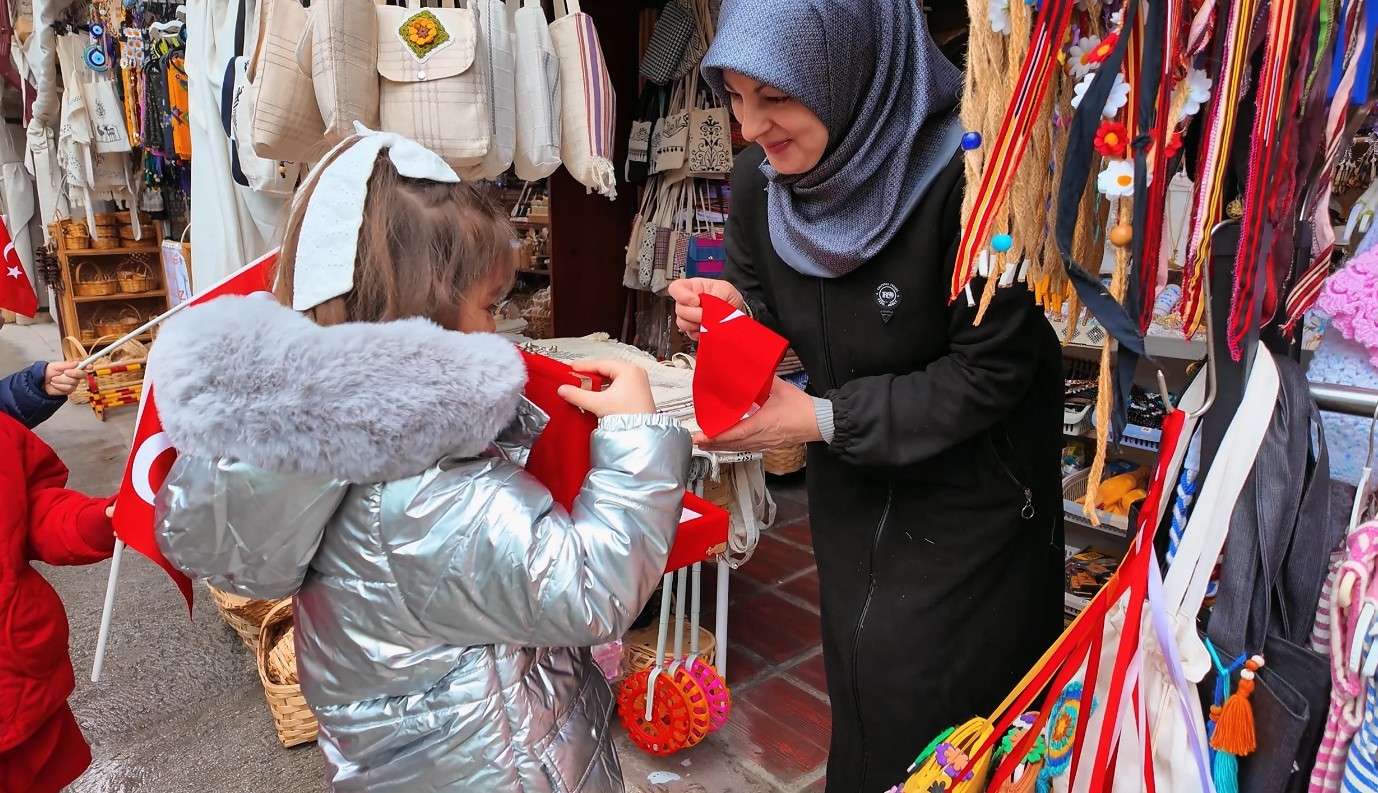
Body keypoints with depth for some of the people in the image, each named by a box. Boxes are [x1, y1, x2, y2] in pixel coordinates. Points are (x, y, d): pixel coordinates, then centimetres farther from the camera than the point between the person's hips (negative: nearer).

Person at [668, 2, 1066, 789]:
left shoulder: (966, 175, -28)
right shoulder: (760, 177, -9)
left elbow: (990, 372, -22)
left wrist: (822, 418, -25)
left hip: (968, 501, -5)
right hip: (851, 490, 5)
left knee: (930, 708, 7)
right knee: (858, 676, 20)